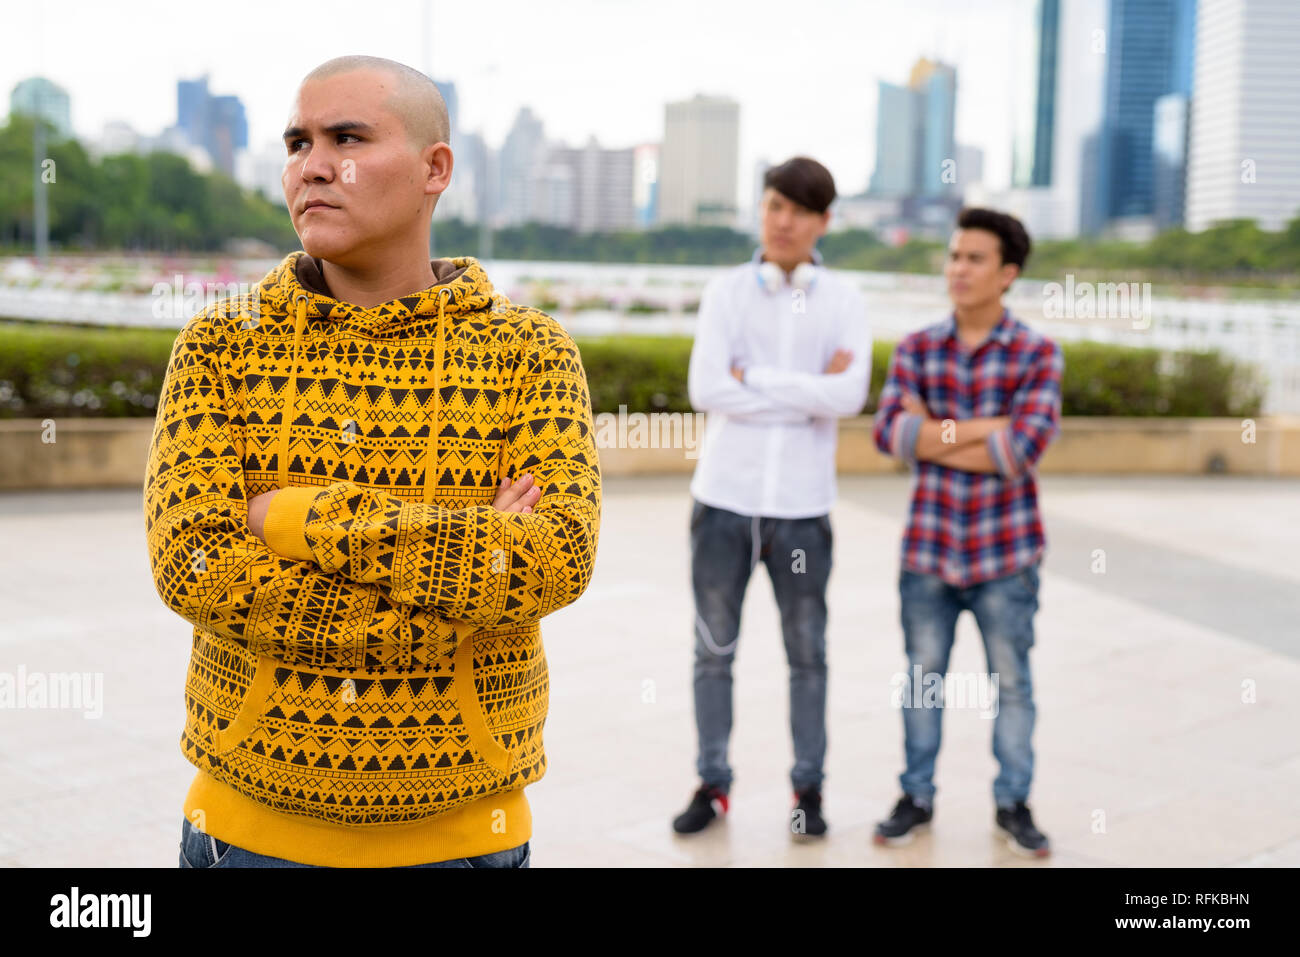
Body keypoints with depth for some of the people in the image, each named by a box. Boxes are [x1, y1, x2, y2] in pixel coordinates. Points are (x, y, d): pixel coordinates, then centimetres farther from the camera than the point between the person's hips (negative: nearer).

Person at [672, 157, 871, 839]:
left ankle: (808, 789, 24)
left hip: (802, 505, 0)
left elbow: (849, 396, -14)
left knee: (807, 654, 10)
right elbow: (706, 390, -12)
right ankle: (712, 784, 24)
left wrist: (753, 378, -13)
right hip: (724, 498, 1)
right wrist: (808, 394, -12)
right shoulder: (726, 291, 1)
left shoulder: (844, 301, 1)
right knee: (713, 648, 10)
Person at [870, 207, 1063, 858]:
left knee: (1011, 682, 10)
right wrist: (989, 426, -17)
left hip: (1005, 554, -2)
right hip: (927, 548, 2)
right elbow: (889, 433, -13)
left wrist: (932, 437, -12)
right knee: (922, 676, 12)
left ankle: (1013, 804, 26)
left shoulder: (1038, 355, -5)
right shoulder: (916, 350, 1)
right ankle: (916, 798, 27)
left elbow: (1024, 449, -18)